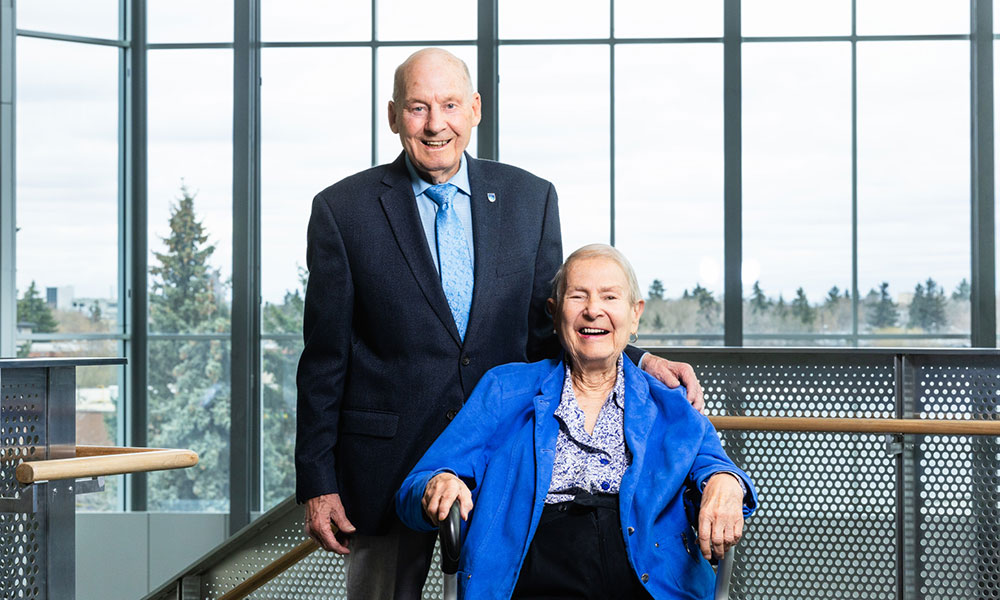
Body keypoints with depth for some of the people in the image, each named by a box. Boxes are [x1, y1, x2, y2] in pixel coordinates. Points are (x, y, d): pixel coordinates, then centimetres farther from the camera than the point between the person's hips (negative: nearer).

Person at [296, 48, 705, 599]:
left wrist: (638, 361, -10)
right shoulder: (343, 210, -1)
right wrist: (317, 484, -3)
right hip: (387, 466, -1)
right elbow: (324, 359, -1)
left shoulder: (531, 198, 5)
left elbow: (547, 329, 7)